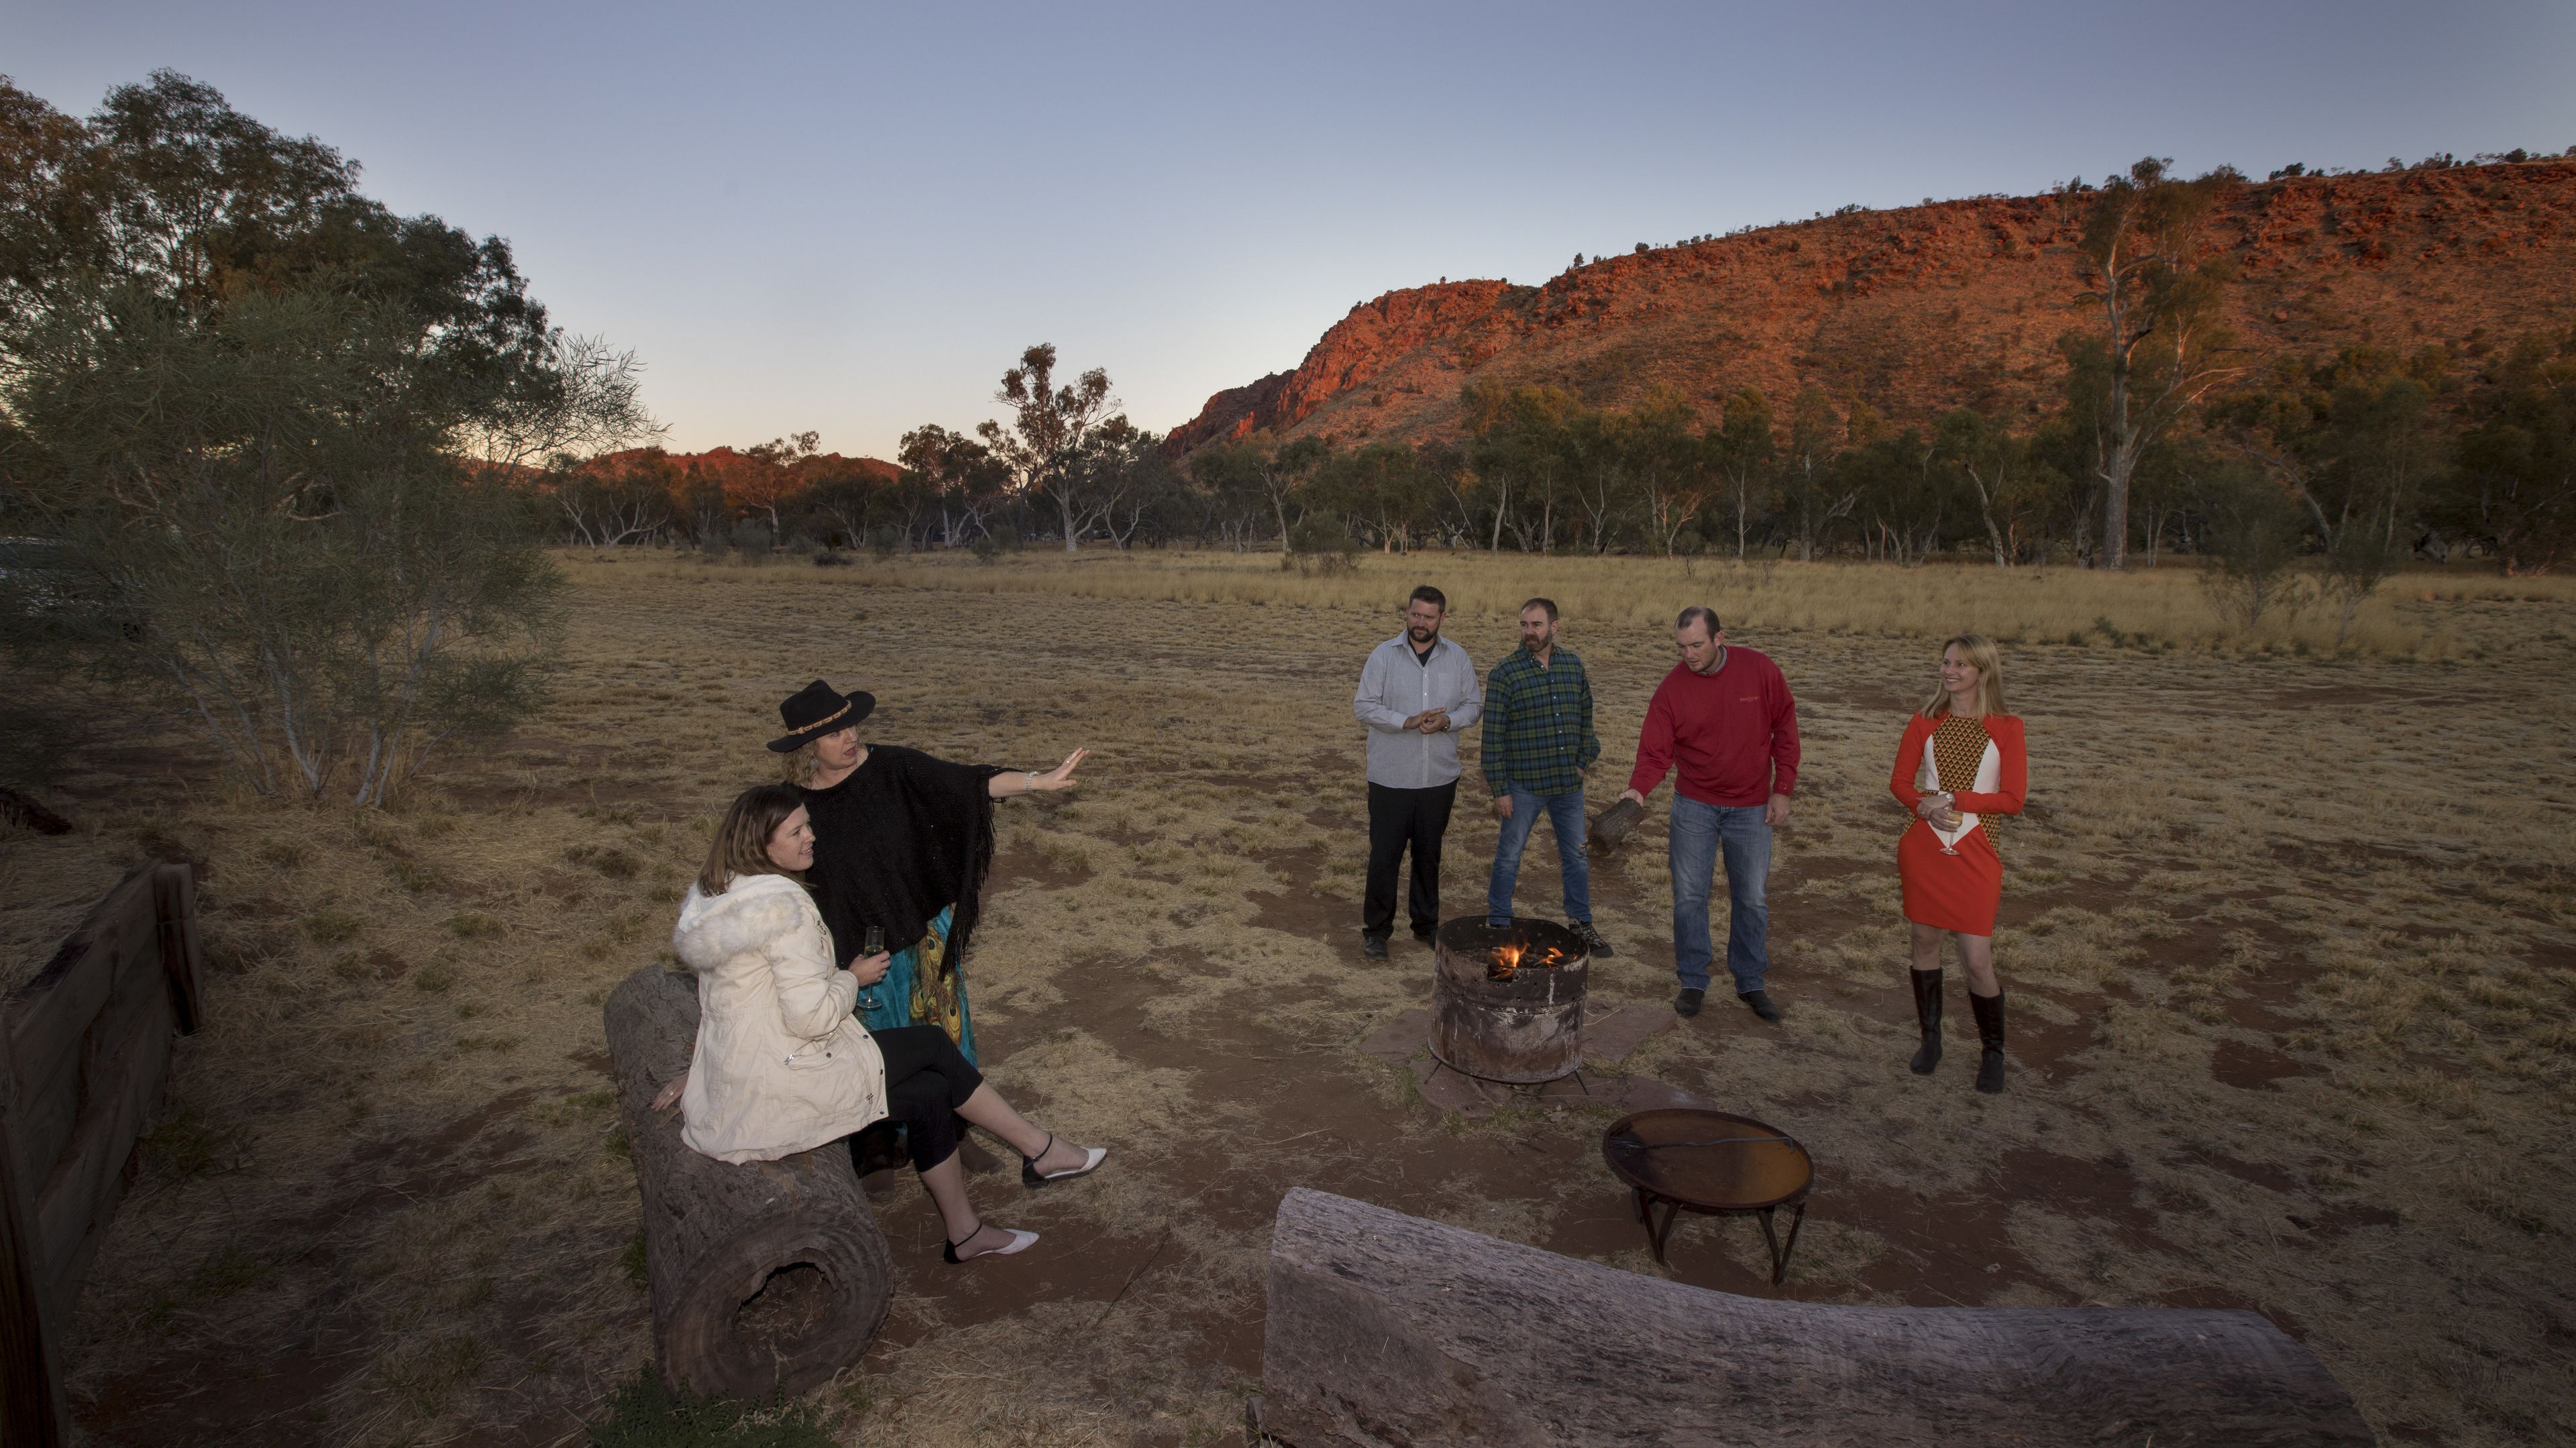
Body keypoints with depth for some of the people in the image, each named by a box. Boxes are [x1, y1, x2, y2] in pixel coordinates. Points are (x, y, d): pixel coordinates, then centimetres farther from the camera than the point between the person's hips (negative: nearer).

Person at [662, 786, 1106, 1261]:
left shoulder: (713, 896, 9)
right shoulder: (784, 905, -23)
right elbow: (812, 1018, -23)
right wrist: (853, 977, -7)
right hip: (782, 1090, -9)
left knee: (930, 1090, 11)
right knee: (932, 1044, 2)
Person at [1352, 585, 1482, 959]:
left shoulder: (1457, 658, 3)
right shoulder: (1383, 655, -5)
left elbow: (1473, 705, 7)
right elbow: (1364, 705, -8)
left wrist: (1447, 721, -14)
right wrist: (1406, 722, -21)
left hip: (1439, 777, 3)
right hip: (1390, 777, -3)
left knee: (1429, 854, 15)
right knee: (1384, 855, 0)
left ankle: (1427, 924, 30)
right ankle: (1376, 929, 14)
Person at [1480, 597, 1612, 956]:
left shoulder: (1573, 665, 1)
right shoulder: (1505, 673, -12)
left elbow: (1586, 717, 13)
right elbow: (1493, 736, -11)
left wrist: (1584, 760, 4)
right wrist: (1499, 789, -12)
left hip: (1568, 783, 4)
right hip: (1523, 785, -4)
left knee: (1575, 856, 15)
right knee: (1508, 857, 8)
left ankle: (1581, 924, 31)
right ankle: (1498, 923, 24)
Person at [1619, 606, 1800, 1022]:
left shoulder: (1760, 671, -11)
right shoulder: (1673, 686, -10)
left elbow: (1785, 727, -2)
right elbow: (1656, 750, -11)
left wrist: (1782, 789, -4)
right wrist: (1638, 788, -29)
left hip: (1751, 808, 0)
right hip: (1694, 805, 0)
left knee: (1752, 898, 9)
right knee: (1689, 895, 2)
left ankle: (1750, 983, 25)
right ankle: (1693, 982, 18)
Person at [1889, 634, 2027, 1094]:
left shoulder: (2006, 728, -2)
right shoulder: (1924, 723, 4)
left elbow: (2013, 798, -6)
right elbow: (1900, 782, 6)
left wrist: (1954, 800, -16)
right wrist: (1928, 806, -13)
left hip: (1976, 854, -2)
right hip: (1923, 847, 3)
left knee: (1978, 960, -4)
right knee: (1925, 941, 11)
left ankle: (1993, 1053, 18)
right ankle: (1931, 1039, 28)